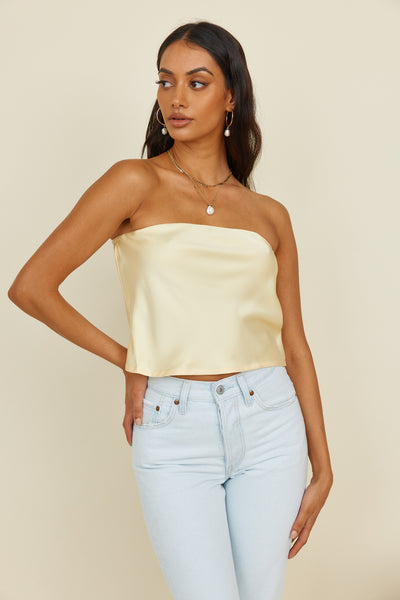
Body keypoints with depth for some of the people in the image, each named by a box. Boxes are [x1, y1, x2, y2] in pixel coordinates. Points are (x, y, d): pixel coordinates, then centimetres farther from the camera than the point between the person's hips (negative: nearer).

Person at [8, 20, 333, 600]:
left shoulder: (269, 215, 8)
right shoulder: (137, 183, -3)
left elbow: (294, 344, 10)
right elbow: (31, 287, -7)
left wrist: (322, 467, 9)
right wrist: (128, 361, 1)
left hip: (267, 423, 3)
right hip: (173, 429, -3)